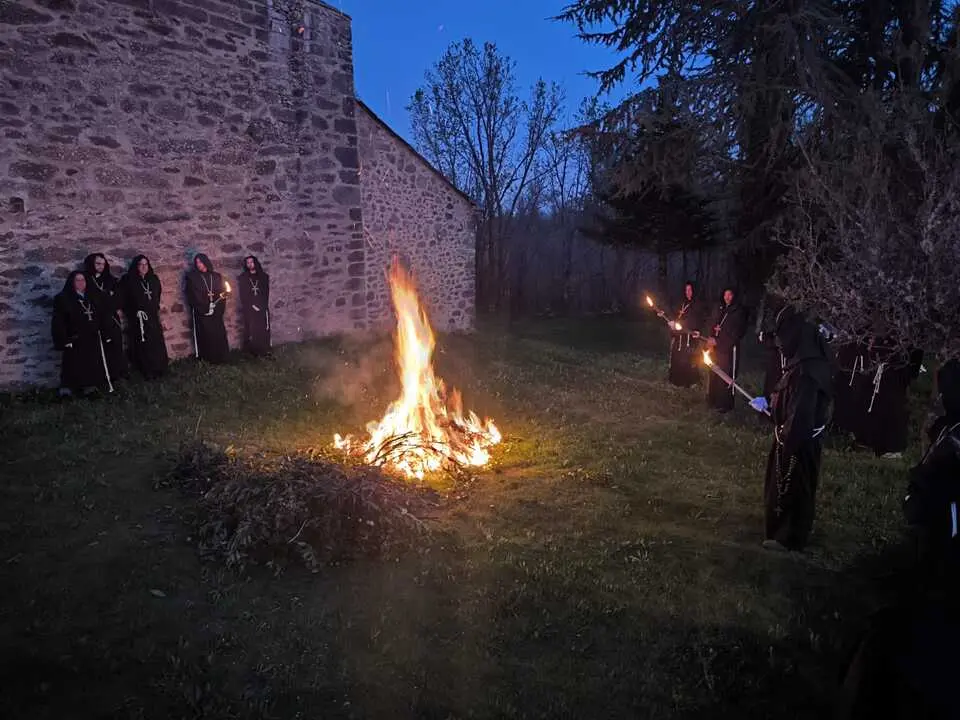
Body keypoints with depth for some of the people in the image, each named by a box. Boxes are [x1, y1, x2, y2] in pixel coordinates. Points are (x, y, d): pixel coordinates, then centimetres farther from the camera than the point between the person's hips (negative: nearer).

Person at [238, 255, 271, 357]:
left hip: (262, 308, 1)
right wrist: (252, 305, -9)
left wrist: (262, 305, -5)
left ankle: (264, 350, 1)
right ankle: (253, 351, -5)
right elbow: (243, 295, 2)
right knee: (251, 331, -7)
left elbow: (266, 293, 6)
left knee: (264, 330, -4)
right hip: (249, 309, -1)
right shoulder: (242, 278, 7)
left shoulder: (264, 277, 10)